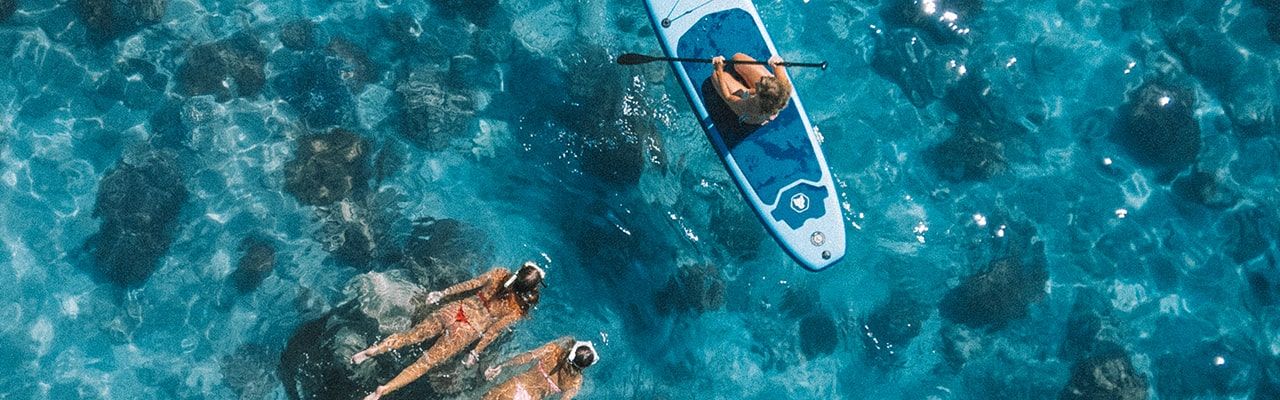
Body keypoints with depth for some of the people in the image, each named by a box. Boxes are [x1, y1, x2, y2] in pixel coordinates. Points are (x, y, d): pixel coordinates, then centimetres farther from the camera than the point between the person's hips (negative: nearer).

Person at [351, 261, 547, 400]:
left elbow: (470, 284, 1)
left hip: (456, 310, 3)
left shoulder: (500, 274, -5)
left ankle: (370, 351, 1)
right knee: (426, 362, 2)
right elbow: (494, 331, -7)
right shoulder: (519, 308, -12)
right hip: (468, 331, -3)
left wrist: (443, 293, 12)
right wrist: (476, 353, 4)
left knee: (411, 335, 13)